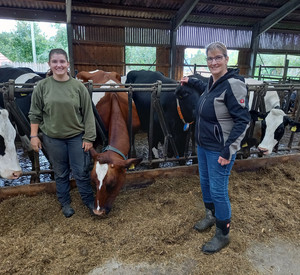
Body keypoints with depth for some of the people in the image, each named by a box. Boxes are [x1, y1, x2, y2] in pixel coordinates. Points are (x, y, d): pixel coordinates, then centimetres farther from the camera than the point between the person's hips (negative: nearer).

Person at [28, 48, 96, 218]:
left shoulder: (78, 86, -6)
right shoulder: (42, 86, -3)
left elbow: (88, 114, -5)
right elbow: (35, 114, 3)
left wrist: (89, 138, -7)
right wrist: (34, 136, 0)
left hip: (77, 137, -1)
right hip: (52, 138, 1)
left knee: (82, 172, 7)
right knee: (60, 173, 15)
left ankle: (89, 201, 28)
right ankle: (65, 203, 34)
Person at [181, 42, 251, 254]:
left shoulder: (233, 84, -19)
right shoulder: (213, 82, 6)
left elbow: (243, 120, -20)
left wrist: (228, 151, -21)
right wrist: (191, 81, 34)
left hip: (219, 150, -8)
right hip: (203, 144, 9)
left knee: (218, 191, 3)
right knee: (205, 183, 21)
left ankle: (223, 235, 24)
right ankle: (211, 216, 45)